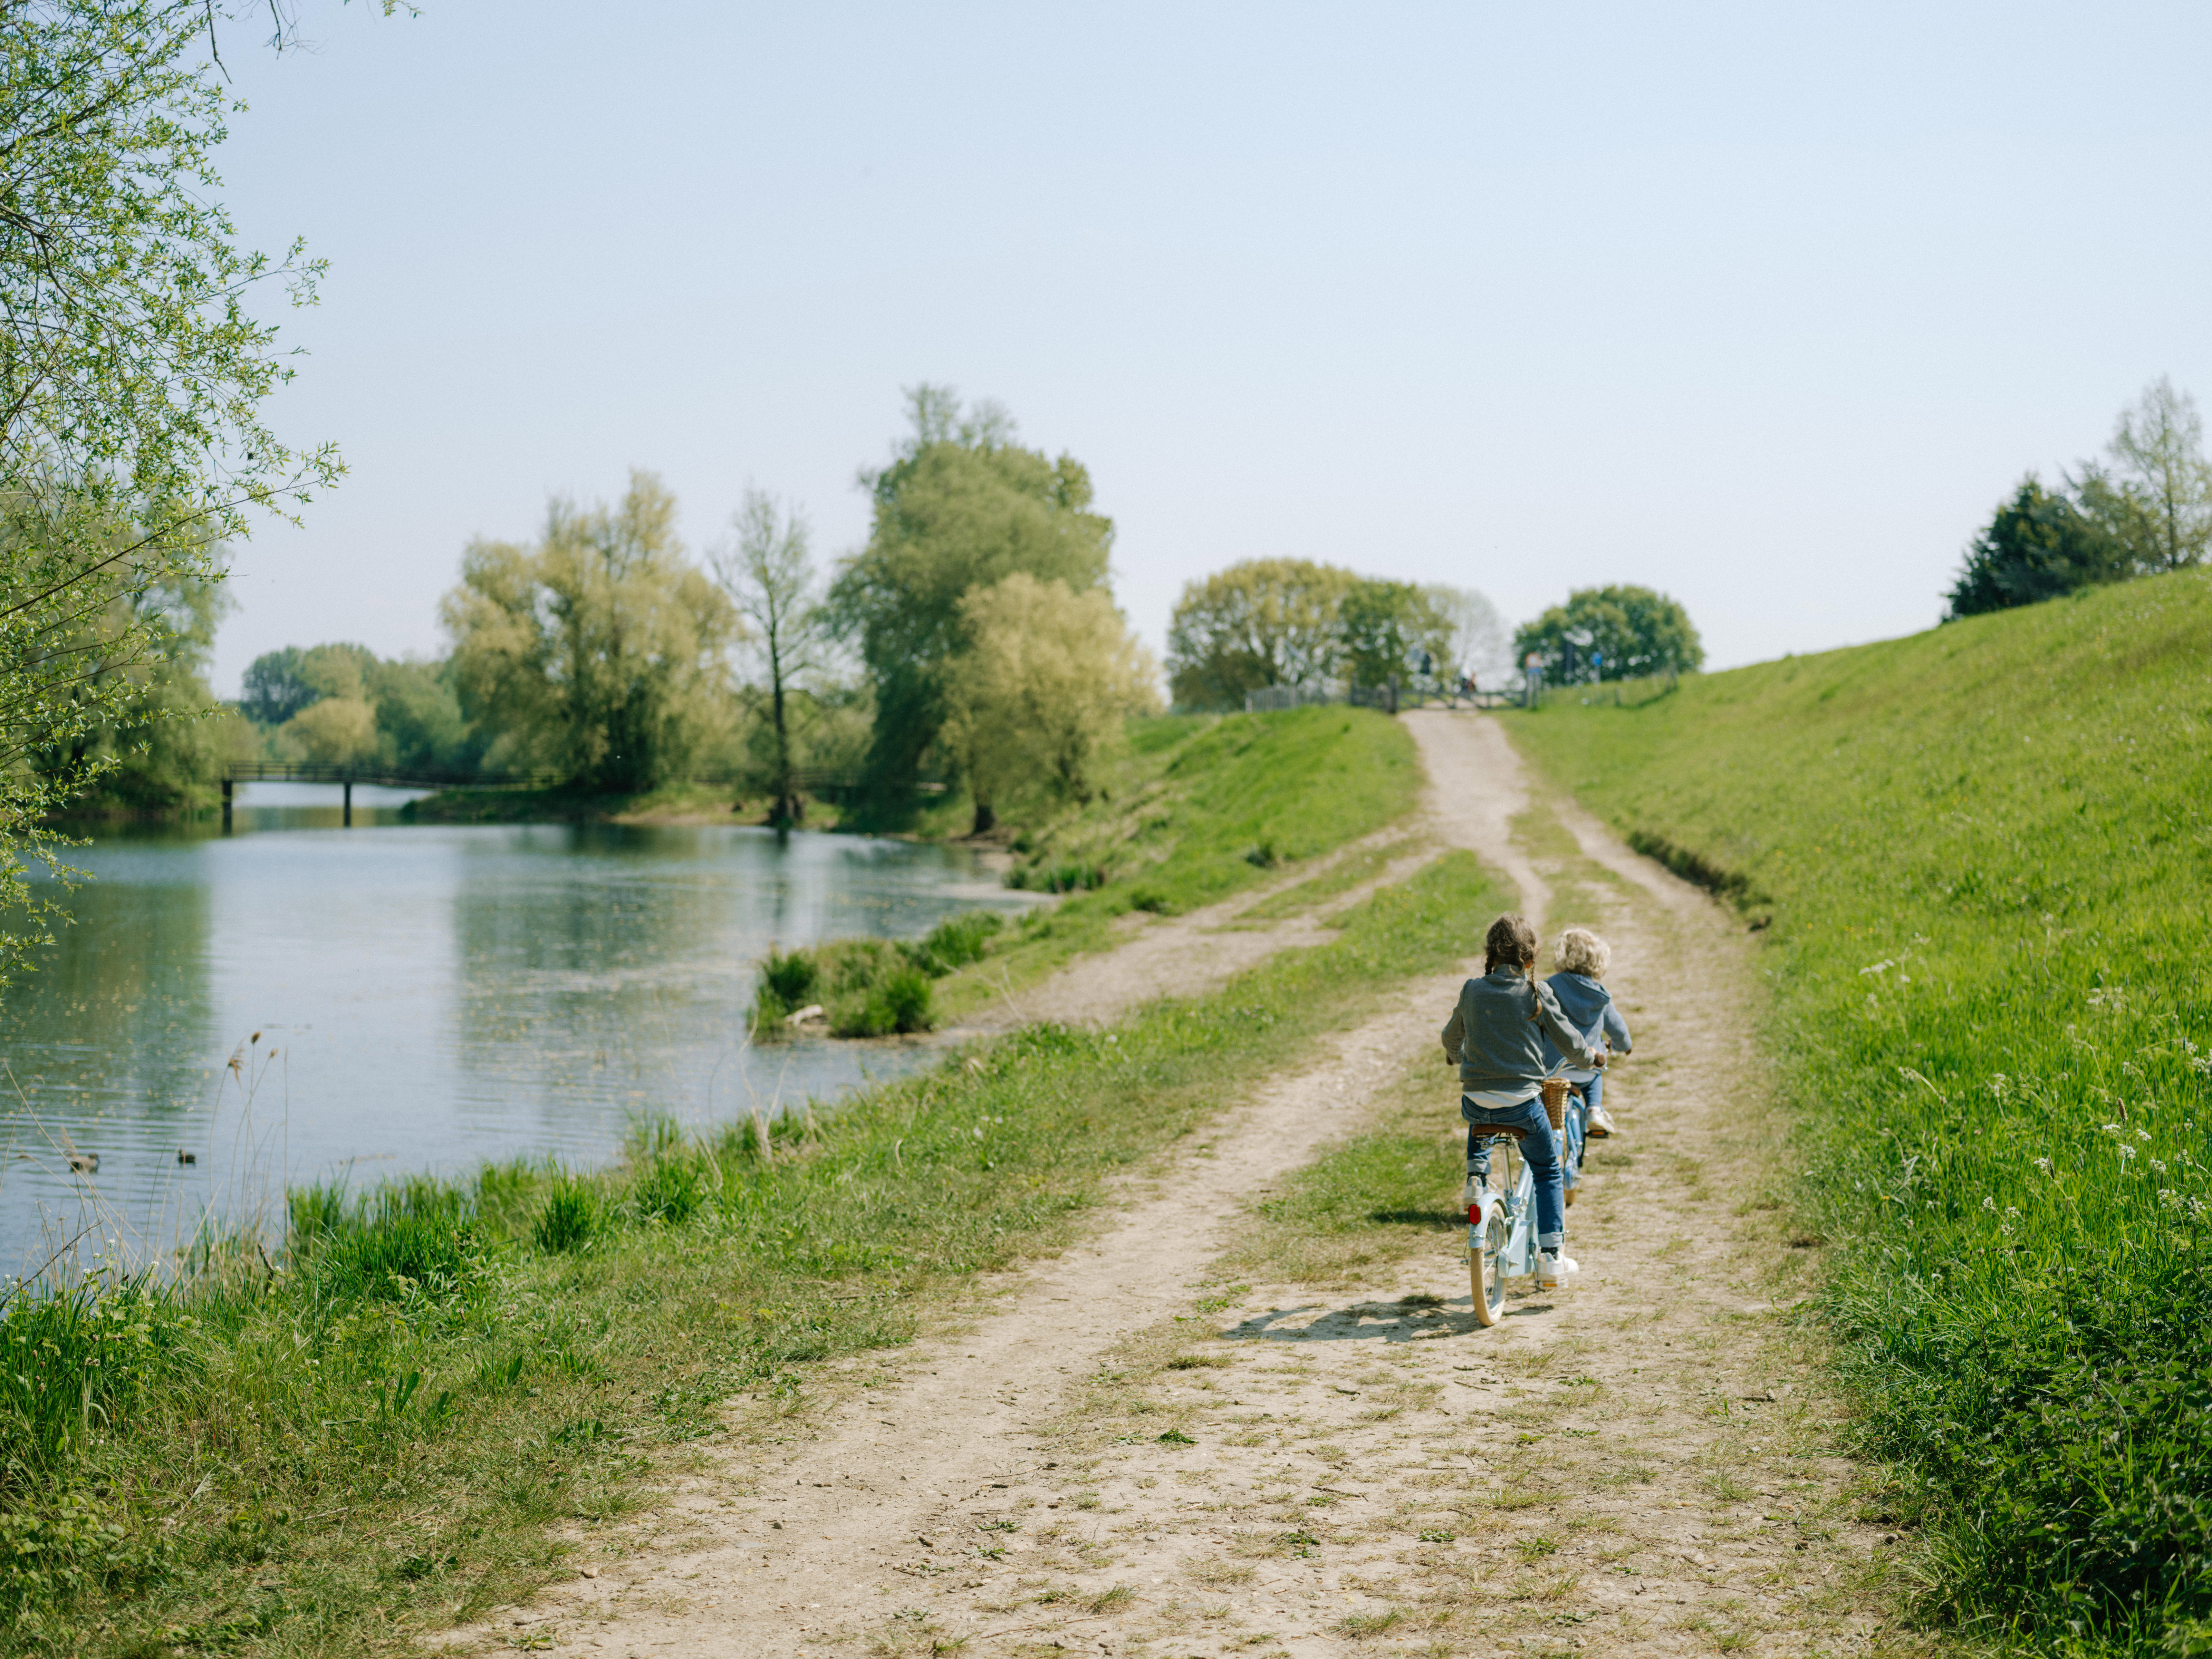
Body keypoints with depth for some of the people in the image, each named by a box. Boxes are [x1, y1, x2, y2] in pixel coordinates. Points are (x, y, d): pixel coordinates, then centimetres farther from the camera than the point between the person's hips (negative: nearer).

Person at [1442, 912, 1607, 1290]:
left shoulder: (1472, 991, 2)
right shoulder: (1536, 993, -5)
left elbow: (1451, 1039, 18)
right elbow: (1569, 1041, 2)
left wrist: (1457, 1056, 41)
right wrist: (1592, 1058, 24)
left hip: (1477, 1101, 3)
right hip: (1523, 1103, -2)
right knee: (1548, 1173, 16)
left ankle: (1476, 1175, 20)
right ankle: (1550, 1258, 11)